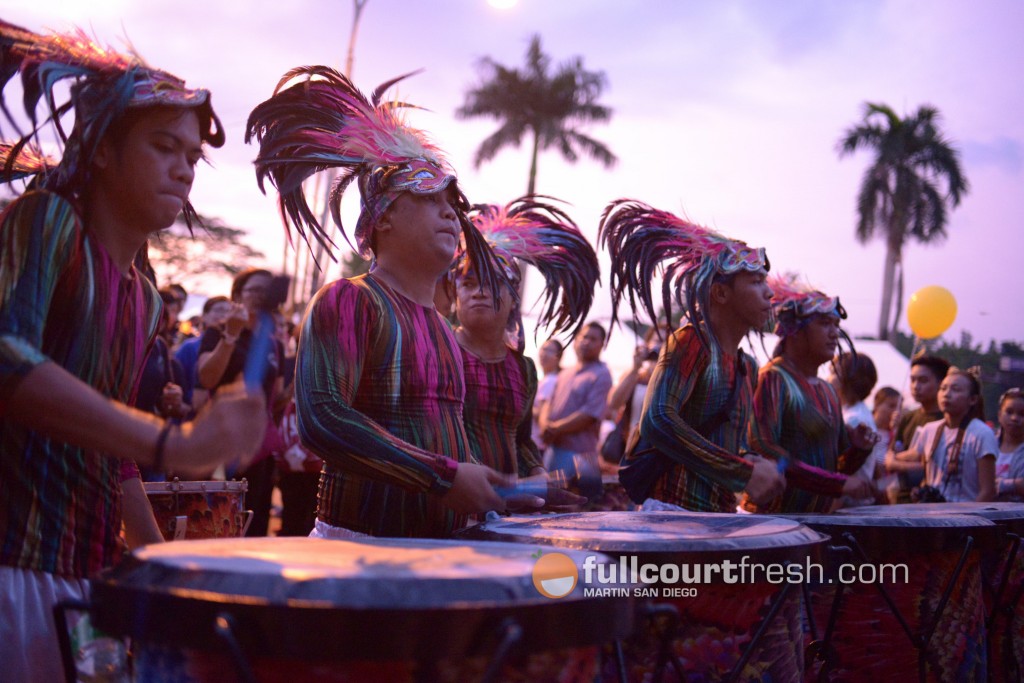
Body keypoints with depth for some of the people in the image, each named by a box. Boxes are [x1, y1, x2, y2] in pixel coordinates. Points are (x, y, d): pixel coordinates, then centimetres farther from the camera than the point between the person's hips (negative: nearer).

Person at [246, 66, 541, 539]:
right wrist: (445, 477, -23)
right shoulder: (348, 300, -10)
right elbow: (321, 419, -22)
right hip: (361, 545, -7)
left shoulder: (440, 327, 14)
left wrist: (488, 487, 9)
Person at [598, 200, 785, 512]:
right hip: (674, 509, -7)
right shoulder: (692, 341, -9)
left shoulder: (747, 367, 14)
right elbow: (658, 420, -23)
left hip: (720, 516, 8)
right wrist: (744, 473, -22)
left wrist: (751, 461, -1)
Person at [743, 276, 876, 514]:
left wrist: (858, 448, -3)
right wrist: (840, 484, -22)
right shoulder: (773, 379, -10)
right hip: (773, 518, -7)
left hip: (818, 517, 7)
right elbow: (763, 452, -22)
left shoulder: (827, 391, 14)